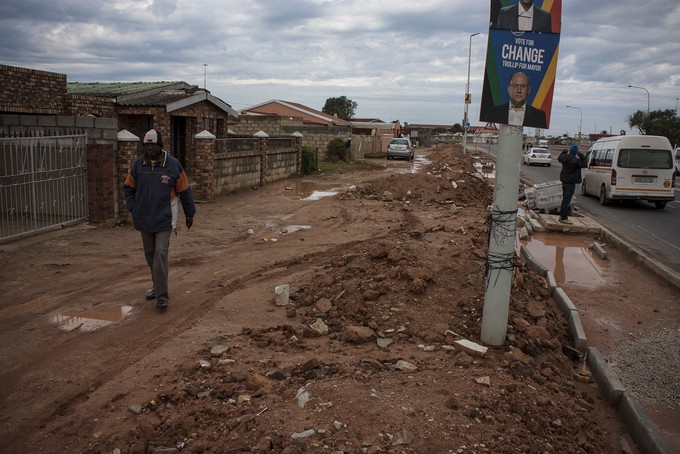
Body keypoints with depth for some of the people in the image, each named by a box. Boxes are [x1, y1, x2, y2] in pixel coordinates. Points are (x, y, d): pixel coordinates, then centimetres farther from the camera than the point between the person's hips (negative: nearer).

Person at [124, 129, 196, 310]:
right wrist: (133, 208, 0)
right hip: (144, 219, 4)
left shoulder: (173, 165, -7)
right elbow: (128, 188, 12)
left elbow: (184, 191, 0)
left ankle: (161, 295, -8)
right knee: (150, 254, 14)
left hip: (164, 219, -4)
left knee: (160, 254, -11)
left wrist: (189, 213, 5)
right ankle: (158, 286, 32)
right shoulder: (138, 165, 1)